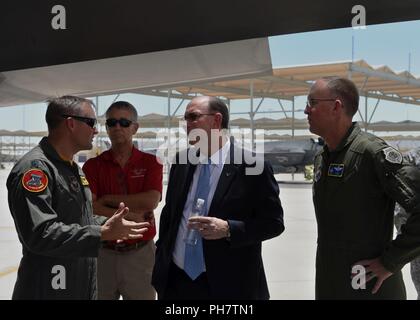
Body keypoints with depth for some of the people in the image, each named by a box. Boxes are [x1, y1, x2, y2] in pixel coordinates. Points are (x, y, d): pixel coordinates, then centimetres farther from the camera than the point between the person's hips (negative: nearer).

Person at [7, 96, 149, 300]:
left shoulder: (73, 168, 13)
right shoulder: (34, 167, -18)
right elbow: (40, 233, -28)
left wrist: (106, 225, 7)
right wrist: (102, 234, -27)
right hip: (47, 291, -9)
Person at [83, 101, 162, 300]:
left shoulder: (150, 162, 0)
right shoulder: (93, 165, 2)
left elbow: (151, 201, -15)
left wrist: (107, 199, -11)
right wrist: (130, 216, -15)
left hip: (140, 253, 0)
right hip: (102, 253, 1)